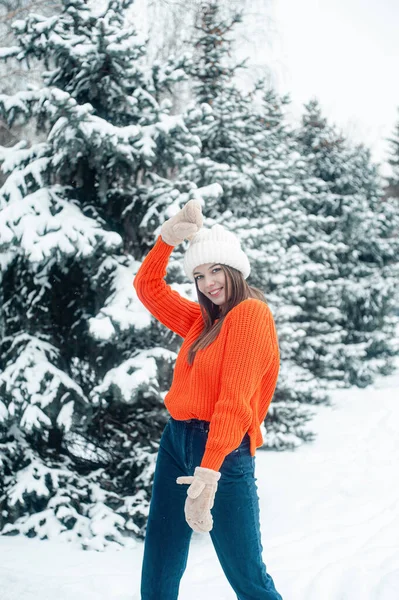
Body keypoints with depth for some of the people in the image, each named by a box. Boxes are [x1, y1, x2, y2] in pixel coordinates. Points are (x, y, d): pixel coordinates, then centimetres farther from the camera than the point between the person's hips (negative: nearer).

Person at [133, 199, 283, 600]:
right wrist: (168, 237, 9)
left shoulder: (251, 314, -8)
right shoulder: (202, 320, 15)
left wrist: (209, 472, -26)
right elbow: (147, 287, 25)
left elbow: (234, 400, -18)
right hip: (176, 441, 8)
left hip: (223, 451, -8)